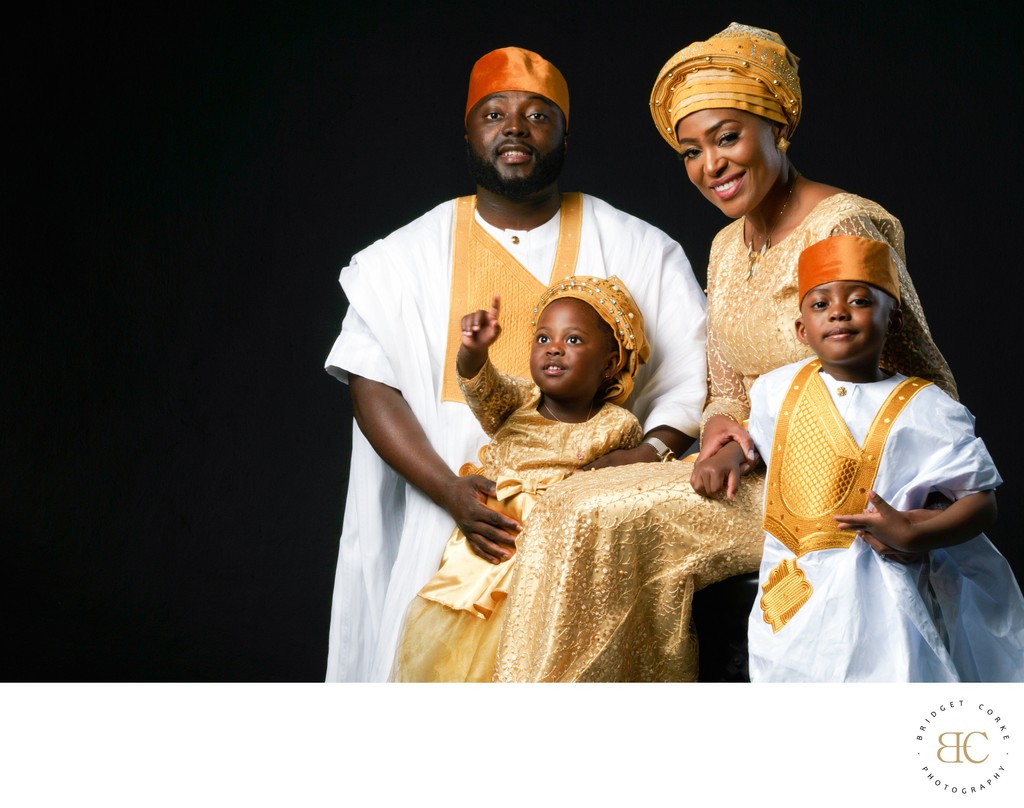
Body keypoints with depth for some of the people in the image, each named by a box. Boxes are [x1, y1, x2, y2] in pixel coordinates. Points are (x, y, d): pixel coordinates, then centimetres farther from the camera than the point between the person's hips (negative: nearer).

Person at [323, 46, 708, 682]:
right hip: (447, 539, 1)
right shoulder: (405, 259, 9)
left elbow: (695, 376, 7)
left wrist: (655, 451, -14)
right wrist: (451, 492, -14)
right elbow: (373, 389, 1)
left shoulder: (642, 253, 8)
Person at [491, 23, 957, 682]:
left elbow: (931, 388, -12)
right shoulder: (727, 246, 13)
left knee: (599, 519, -19)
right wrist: (722, 426, -7)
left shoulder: (844, 228, -14)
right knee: (578, 513, -12)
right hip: (761, 471, 8)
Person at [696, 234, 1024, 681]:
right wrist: (729, 455, 6)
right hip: (793, 591, 4)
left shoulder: (923, 411, -8)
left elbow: (982, 501, -6)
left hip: (877, 597, -4)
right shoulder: (779, 388, 5)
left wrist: (916, 536, -22)